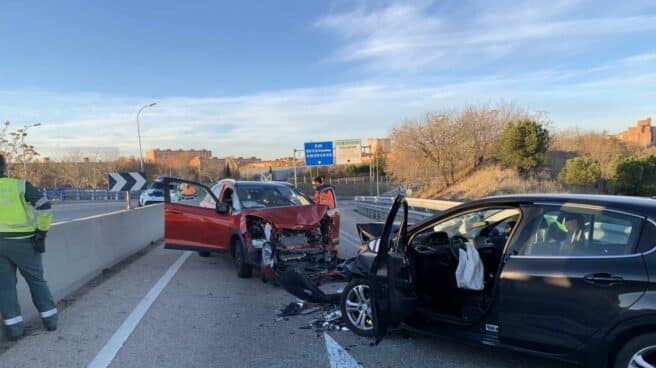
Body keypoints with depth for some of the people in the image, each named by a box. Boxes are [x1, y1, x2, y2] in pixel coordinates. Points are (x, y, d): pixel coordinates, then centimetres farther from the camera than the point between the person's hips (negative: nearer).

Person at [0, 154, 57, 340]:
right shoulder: (20, 185, -4)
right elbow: (44, 206, -13)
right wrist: (42, 232, -5)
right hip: (23, 242, -1)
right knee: (36, 280, 13)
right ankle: (50, 319, 17)